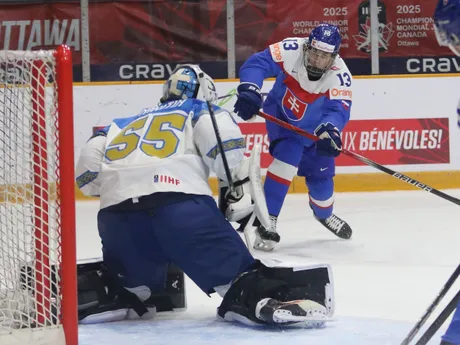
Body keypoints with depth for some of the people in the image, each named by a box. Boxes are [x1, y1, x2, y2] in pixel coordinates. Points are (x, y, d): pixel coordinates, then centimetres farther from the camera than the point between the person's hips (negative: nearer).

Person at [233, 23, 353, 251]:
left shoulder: (340, 75, -29)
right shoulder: (292, 51, -31)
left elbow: (338, 110, -38)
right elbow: (257, 63, -32)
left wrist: (329, 131, -58)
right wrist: (249, 91, -48)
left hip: (313, 127, 2)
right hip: (281, 116, -2)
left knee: (321, 175, 9)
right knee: (288, 157, -26)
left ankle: (324, 213, 44)